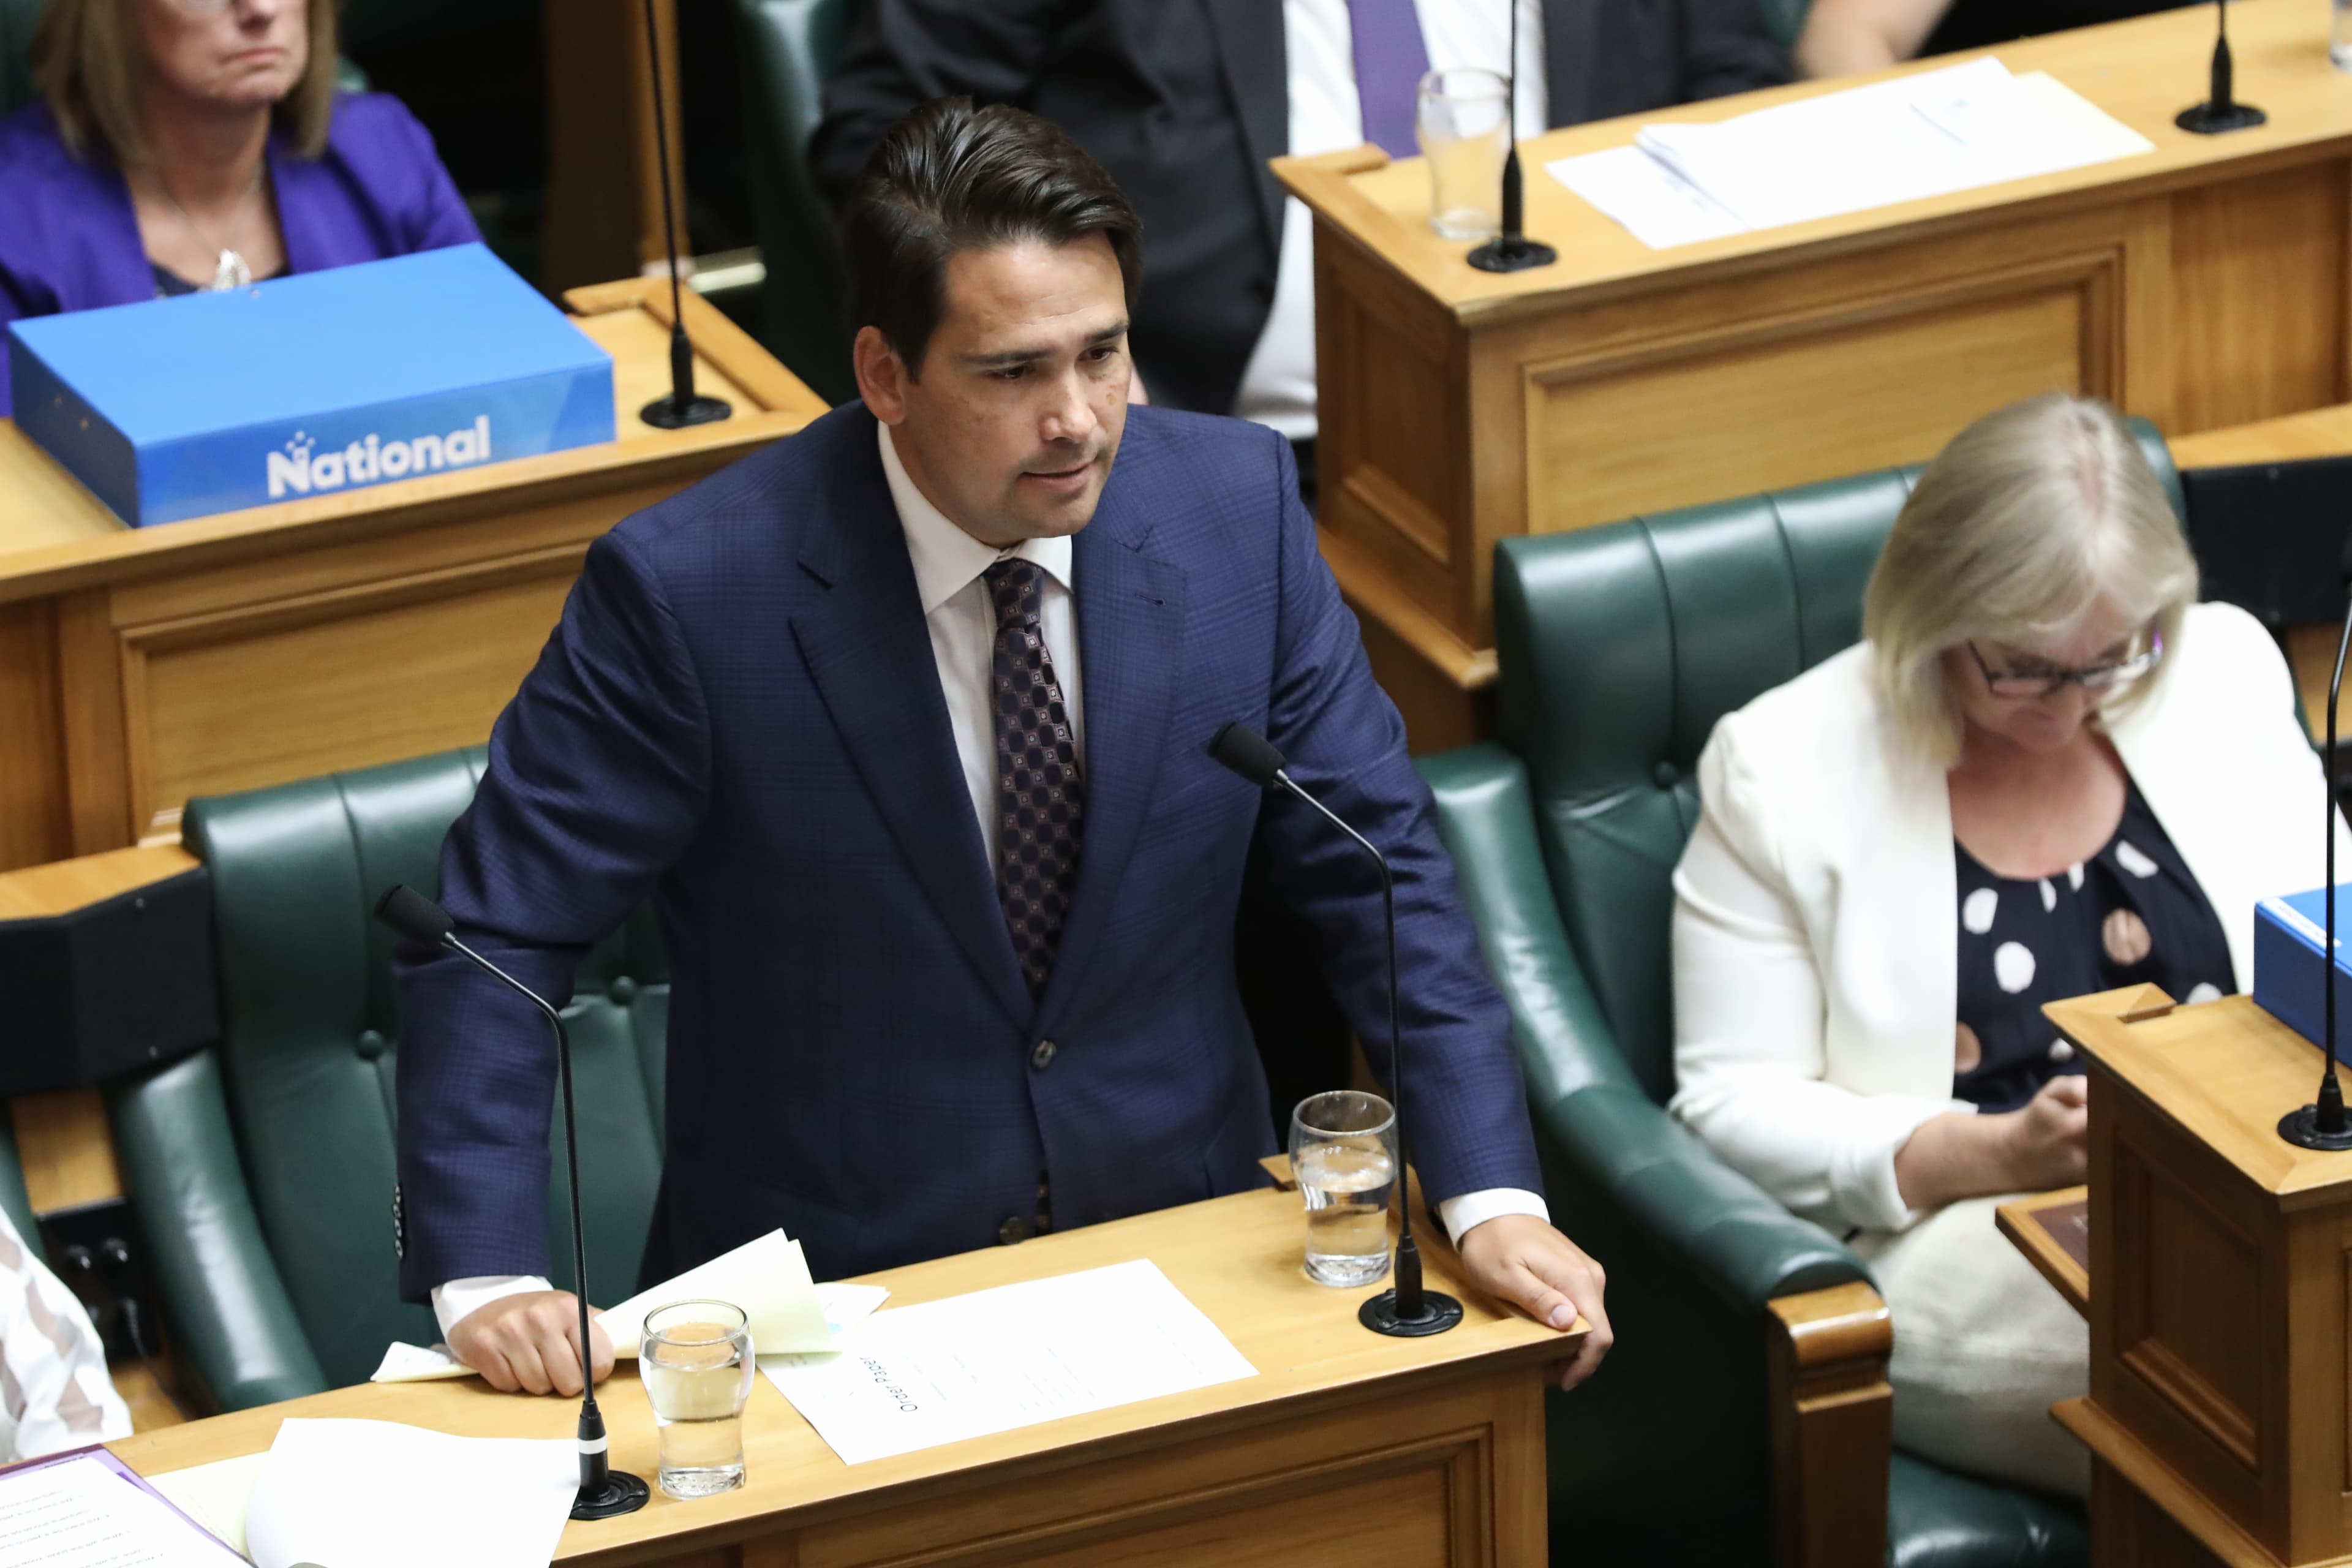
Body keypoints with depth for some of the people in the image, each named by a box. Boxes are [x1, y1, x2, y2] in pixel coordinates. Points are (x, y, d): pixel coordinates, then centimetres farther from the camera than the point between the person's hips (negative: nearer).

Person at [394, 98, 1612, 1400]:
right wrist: (486, 1279, -23)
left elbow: (1381, 864, 1)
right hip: (835, 1291, -3)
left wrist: (1490, 1194, -11)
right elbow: (493, 935, -10)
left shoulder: (1237, 507, -4)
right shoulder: (690, 592, -15)